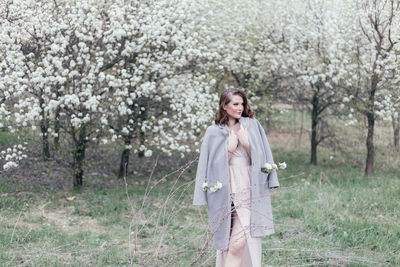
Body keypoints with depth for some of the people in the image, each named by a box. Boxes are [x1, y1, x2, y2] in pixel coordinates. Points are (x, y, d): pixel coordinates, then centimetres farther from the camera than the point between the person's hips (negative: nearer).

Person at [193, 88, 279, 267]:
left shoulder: (252, 126, 7)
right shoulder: (214, 132, 5)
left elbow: (259, 158, 8)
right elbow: (214, 164, 4)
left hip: (249, 193, 0)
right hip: (226, 194, 0)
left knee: (238, 245, -11)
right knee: (229, 244, 2)